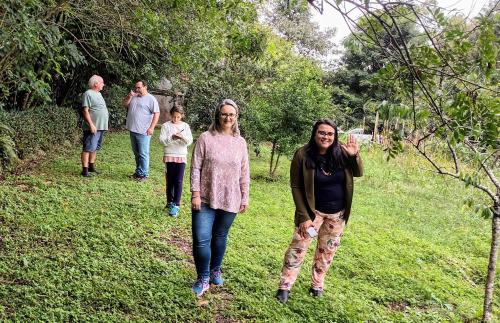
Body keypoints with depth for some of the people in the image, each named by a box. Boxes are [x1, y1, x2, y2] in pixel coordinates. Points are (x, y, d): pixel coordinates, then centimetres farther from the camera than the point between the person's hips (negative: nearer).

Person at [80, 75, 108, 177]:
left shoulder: (98, 94, 19)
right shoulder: (88, 94, -9)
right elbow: (85, 111, -16)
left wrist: (104, 125, 21)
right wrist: (91, 124, -23)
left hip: (101, 127, 9)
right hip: (93, 127, -9)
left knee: (95, 148, 15)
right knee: (88, 148, -8)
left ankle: (91, 166, 24)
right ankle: (85, 170, -6)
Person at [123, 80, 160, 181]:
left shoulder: (151, 99, -8)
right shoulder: (133, 97, 14)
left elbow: (156, 113, -12)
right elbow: (125, 104, 17)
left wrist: (151, 127, -18)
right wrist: (129, 96, -1)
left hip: (143, 131, -8)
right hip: (133, 130, 8)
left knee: (143, 154, -5)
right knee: (136, 153, 16)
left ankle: (143, 174, 2)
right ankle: (138, 172, 26)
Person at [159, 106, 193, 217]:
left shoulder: (185, 126, 5)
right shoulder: (166, 125, 1)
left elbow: (190, 141, -2)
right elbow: (162, 140, -7)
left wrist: (183, 137, -22)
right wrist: (172, 138, -23)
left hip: (181, 157, 0)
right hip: (169, 156, 0)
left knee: (178, 181, -4)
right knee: (170, 181, 8)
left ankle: (176, 205, 0)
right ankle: (170, 203, 22)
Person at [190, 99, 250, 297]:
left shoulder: (240, 142, 4)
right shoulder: (206, 138, -5)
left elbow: (244, 174, 7)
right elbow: (195, 168, -6)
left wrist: (245, 198, 6)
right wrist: (195, 194, -10)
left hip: (230, 201, 2)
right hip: (205, 199, -2)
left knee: (220, 237, 16)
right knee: (201, 239, -3)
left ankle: (215, 271, 37)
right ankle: (203, 278, 16)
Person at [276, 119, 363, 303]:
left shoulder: (341, 152, -9)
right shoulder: (303, 155, -17)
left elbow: (358, 173, 1)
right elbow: (296, 187, -14)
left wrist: (355, 156, -20)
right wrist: (304, 216, -16)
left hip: (338, 213, 3)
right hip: (314, 211, -3)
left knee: (327, 250, 14)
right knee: (298, 247, -1)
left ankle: (317, 285, 31)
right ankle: (285, 286, 12)